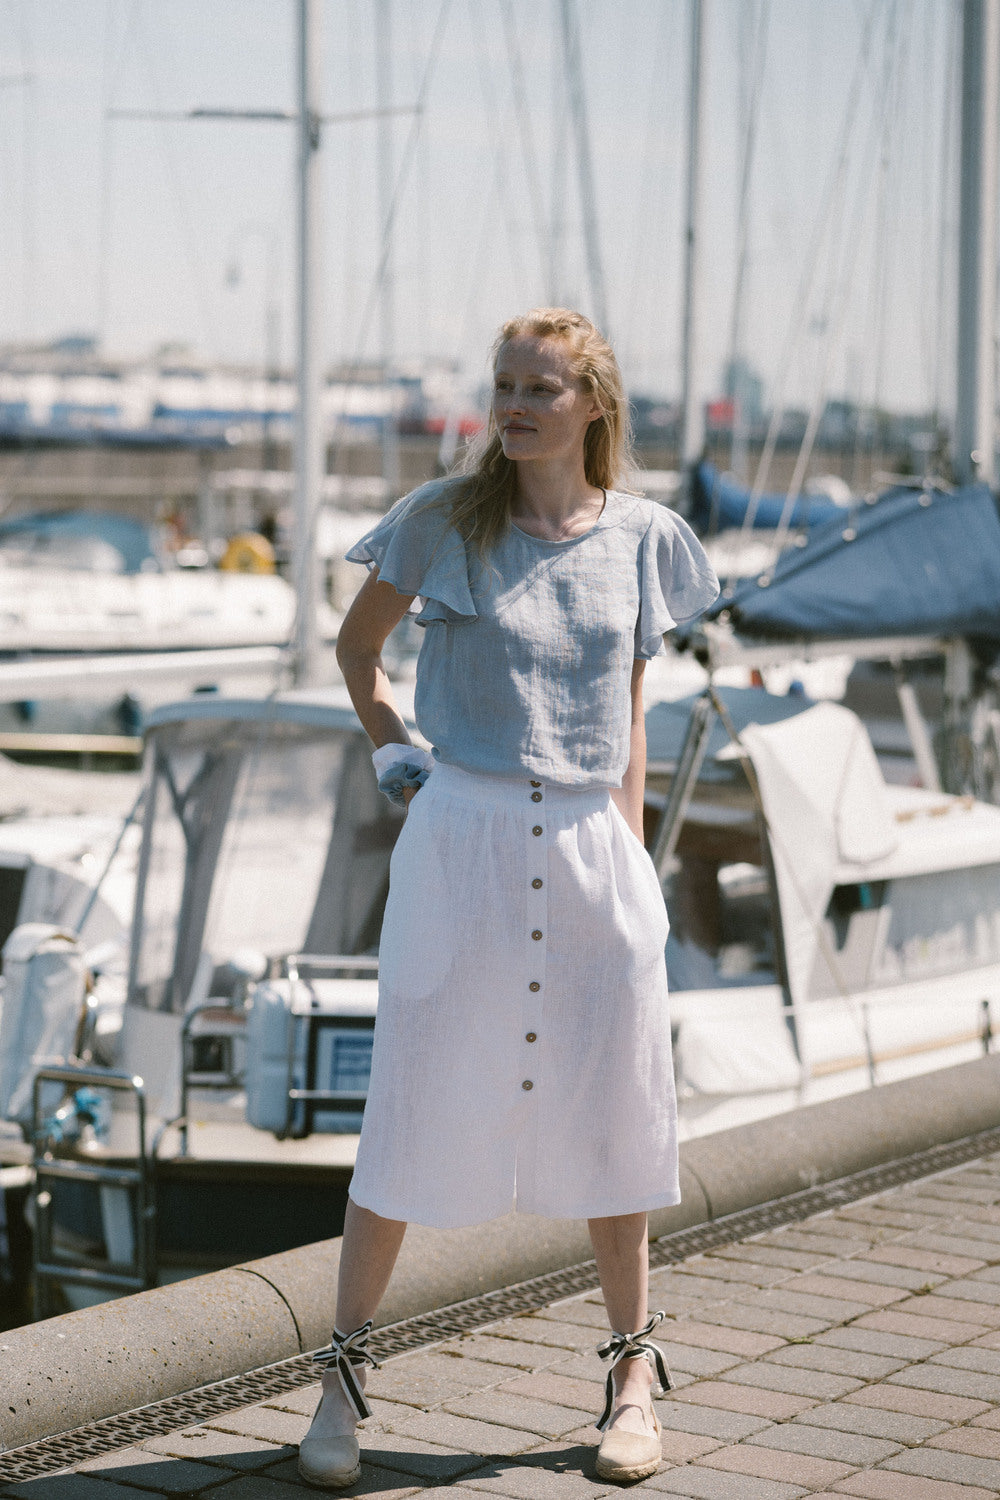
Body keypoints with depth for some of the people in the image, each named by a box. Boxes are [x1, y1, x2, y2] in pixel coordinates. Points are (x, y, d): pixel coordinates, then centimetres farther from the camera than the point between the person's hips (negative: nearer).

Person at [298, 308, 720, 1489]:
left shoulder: (641, 538, 5)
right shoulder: (442, 520, -1)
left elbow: (627, 713, 13)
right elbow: (355, 643, 15)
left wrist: (630, 850, 8)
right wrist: (388, 750, 4)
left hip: (592, 850, 2)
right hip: (461, 844, -2)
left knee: (609, 1119, 9)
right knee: (414, 1116, 2)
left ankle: (632, 1372, 25)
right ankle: (344, 1372, 15)